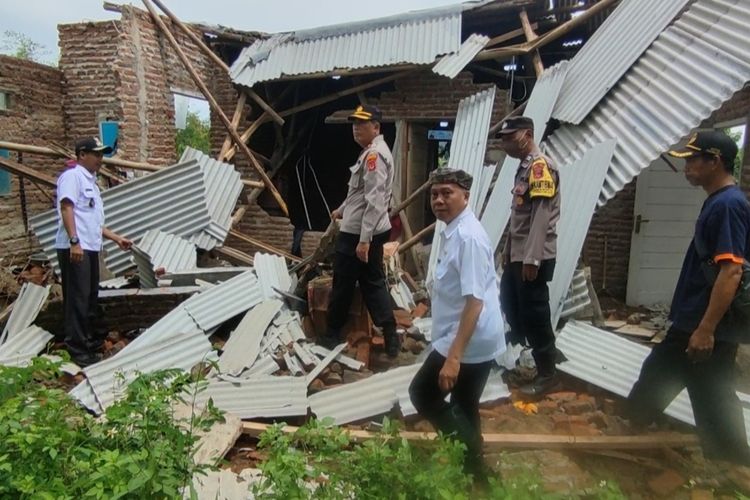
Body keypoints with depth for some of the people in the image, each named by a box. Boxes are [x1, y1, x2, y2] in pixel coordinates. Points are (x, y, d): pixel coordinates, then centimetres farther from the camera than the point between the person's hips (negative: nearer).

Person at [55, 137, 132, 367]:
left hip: (90, 248, 10)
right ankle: (78, 349, -1)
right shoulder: (72, 176, -5)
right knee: (77, 299, -6)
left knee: (90, 297, 15)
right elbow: (66, 207, -18)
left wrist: (117, 238, 26)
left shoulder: (90, 181, 23)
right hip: (74, 248, -9)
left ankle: (88, 339, 26)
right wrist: (74, 241, -27)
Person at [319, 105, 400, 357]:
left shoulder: (374, 154, -18)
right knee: (373, 282, 12)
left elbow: (374, 201, -25)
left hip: (357, 233, -10)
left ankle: (333, 334, 21)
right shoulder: (372, 152, 16)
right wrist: (342, 209, 36)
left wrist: (364, 239, -27)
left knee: (343, 284, 5)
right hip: (370, 231, 10)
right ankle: (390, 336, 12)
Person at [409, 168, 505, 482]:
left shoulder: (468, 236, -22)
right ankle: (472, 467, 36)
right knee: (464, 408, 20)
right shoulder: (454, 230, 10)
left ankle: (471, 456, 13)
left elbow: (474, 301, -27)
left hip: (469, 341, -10)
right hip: (477, 341, 10)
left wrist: (453, 356, -29)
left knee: (422, 394, 4)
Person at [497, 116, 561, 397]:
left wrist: (532, 258, -25)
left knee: (535, 313, 0)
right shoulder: (524, 166, 15)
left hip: (534, 257, -9)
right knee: (510, 301, 23)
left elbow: (541, 216, -22)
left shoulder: (541, 166, -15)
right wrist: (508, 249, 20)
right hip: (517, 254, 9)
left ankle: (547, 374, 13)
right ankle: (517, 338, 47)